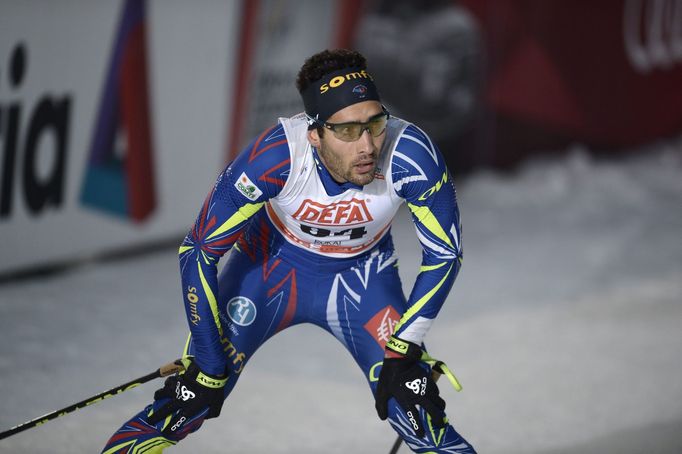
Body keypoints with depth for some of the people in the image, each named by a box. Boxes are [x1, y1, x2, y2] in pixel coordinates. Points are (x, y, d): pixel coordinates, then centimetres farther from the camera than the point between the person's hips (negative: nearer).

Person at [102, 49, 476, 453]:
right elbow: (199, 251, -25)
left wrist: (404, 352, -20)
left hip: (362, 276, 1)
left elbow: (445, 252, -17)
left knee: (420, 416, -13)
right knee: (190, 399, -9)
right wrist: (208, 368, -22)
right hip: (273, 263, -1)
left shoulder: (409, 154, -34)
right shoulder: (276, 155, -35)